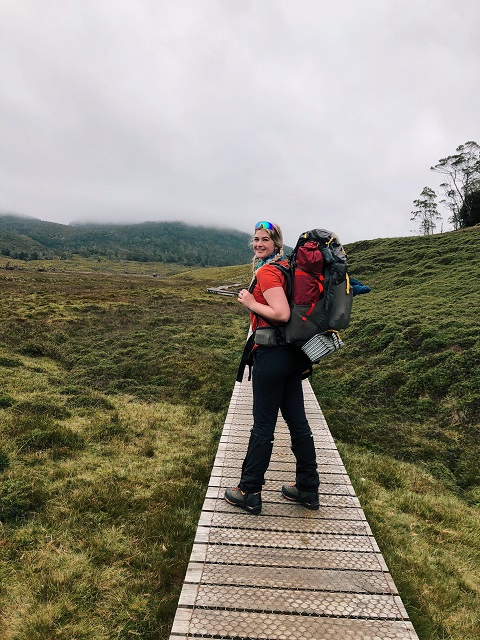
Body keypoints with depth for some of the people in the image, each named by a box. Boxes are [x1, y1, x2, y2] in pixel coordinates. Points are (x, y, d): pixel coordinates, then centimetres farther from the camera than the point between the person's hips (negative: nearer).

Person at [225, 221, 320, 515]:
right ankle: (308, 489, 27)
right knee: (297, 421, 15)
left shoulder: (267, 272, -14)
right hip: (294, 354, 9)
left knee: (263, 426, 2)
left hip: (272, 355, -9)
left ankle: (249, 493, 17)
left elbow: (282, 314, -25)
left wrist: (250, 303, -14)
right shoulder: (286, 267, 13)